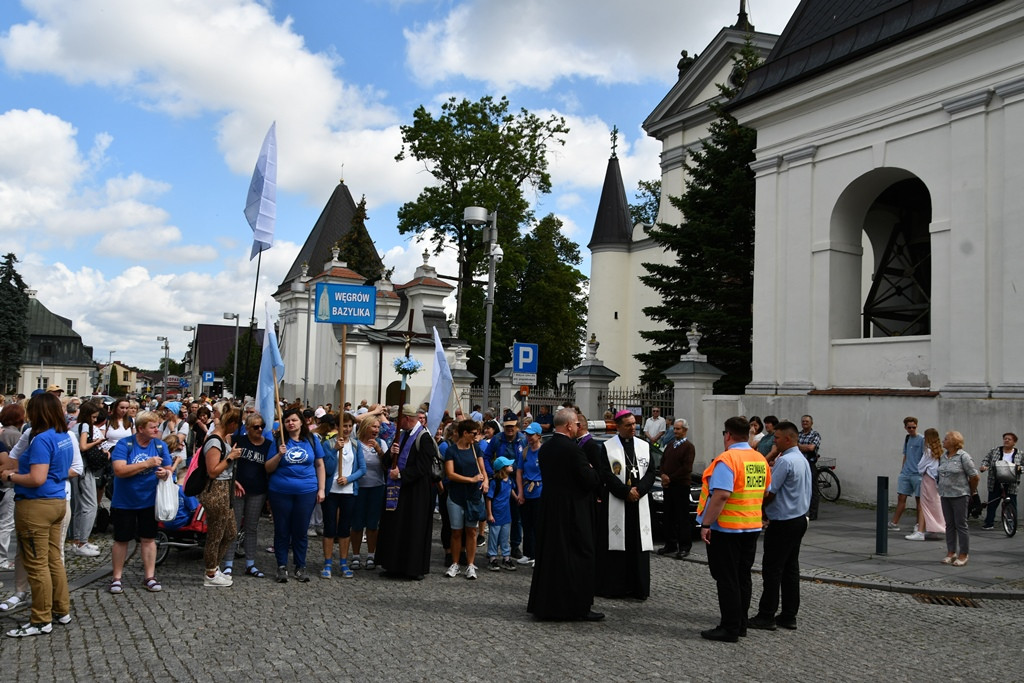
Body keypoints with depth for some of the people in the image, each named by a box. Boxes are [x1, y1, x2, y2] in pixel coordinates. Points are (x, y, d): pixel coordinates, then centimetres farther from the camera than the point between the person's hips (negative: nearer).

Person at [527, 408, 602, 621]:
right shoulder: (572, 449, -18)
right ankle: (579, 606, 5)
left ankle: (543, 603, 20)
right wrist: (593, 472, 5)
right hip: (572, 510, -8)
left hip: (549, 508, 8)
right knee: (579, 556, 1)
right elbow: (590, 479, -18)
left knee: (548, 555, 14)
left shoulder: (544, 448, 6)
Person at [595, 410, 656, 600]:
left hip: (639, 503, 3)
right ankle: (613, 586, 2)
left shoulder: (644, 446, 12)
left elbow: (650, 472, 7)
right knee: (615, 543, -4)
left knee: (639, 545, 1)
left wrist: (638, 490, -9)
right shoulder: (608, 447, 1)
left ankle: (638, 587, 7)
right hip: (615, 503, -3)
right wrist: (626, 491, -13)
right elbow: (606, 474, -5)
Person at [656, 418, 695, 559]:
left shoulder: (688, 446, -6)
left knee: (682, 517, -4)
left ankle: (684, 547, 1)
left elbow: (686, 468, -14)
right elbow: (663, 461, 17)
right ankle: (670, 545, 16)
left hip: (681, 485, -7)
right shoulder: (671, 445, 18)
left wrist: (670, 478, -12)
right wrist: (663, 475, -2)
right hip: (668, 485, 7)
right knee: (669, 516, 10)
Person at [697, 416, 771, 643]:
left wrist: (706, 524, -21)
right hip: (752, 527, 8)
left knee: (727, 580, -1)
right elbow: (767, 493, 15)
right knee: (743, 577, 15)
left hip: (726, 528, -8)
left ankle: (730, 628, 2)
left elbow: (720, 495, -25)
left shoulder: (727, 459, -17)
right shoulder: (760, 460, 8)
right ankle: (740, 624, 22)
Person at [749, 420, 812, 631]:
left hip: (783, 523, -10)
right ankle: (789, 616, 16)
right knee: (791, 568, 12)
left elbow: (769, 493, -18)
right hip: (799, 518, 10)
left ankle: (766, 616, 0)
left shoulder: (785, 461, -19)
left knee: (772, 570, -4)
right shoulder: (802, 460, 13)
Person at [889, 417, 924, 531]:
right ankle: (894, 524, 7)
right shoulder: (907, 438, 15)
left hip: (917, 474, -6)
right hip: (905, 473, 6)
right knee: (901, 497, 5)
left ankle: (919, 525, 12)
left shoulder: (922, 439, -7)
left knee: (919, 499, 3)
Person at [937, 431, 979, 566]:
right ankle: (951, 553, 17)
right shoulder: (943, 456, 8)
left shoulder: (963, 456, -12)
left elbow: (974, 476, -8)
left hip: (959, 495, -6)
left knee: (961, 525, -1)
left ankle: (963, 555, 6)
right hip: (945, 495, 6)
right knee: (949, 525, 10)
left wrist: (971, 491, 2)